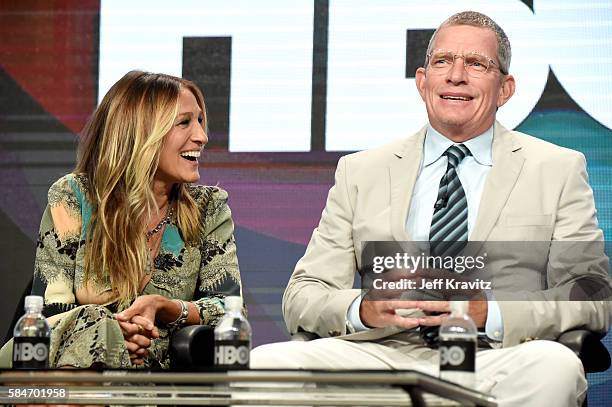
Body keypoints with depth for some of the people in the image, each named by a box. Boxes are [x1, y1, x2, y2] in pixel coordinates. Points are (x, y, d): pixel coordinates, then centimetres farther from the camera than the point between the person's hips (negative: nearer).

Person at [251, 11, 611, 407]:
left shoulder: (559, 170, 13)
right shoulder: (360, 173, 18)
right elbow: (301, 298, 12)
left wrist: (490, 314, -14)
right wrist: (364, 310, -12)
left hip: (496, 363, -1)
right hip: (385, 355, 1)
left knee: (555, 367, -37)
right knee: (262, 364, -27)